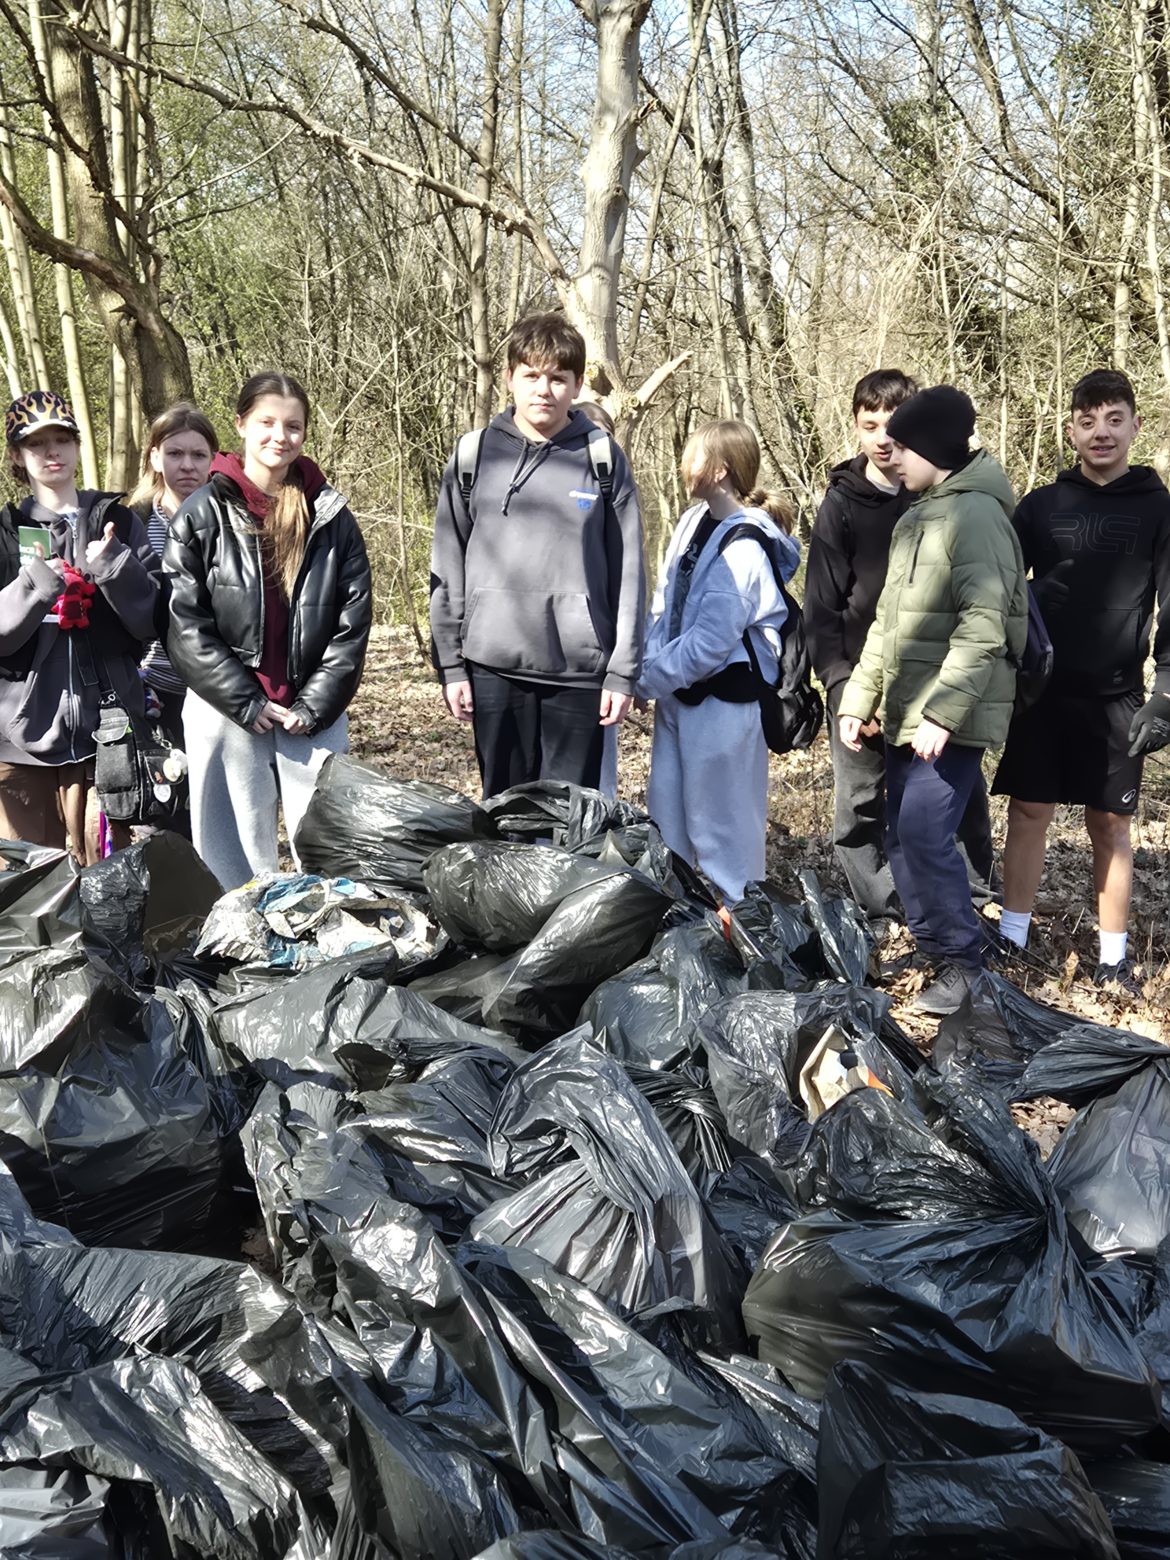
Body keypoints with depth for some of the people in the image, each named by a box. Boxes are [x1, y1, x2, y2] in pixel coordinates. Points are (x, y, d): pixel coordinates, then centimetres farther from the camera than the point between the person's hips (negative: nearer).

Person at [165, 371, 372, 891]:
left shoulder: (330, 516, 6)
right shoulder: (203, 514, 0)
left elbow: (353, 620, 2)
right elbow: (185, 622, -5)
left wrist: (314, 705, -6)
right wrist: (247, 702, -9)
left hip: (314, 713, 1)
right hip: (226, 712, -1)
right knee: (238, 854, 5)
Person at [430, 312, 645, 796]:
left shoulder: (604, 460, 2)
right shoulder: (474, 456, 5)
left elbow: (627, 573, 2)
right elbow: (447, 570, 7)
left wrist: (623, 672, -2)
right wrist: (449, 664, 2)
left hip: (579, 671, -1)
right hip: (494, 669, 1)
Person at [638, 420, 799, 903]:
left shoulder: (744, 549, -20)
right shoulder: (694, 521, 7)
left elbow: (710, 642, -22)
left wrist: (648, 679, -14)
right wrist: (648, 663, -2)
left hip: (721, 699, -9)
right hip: (679, 692, 9)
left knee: (718, 822, 3)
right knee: (665, 814, 18)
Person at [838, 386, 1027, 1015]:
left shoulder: (976, 515, -12)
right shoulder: (914, 517, 17)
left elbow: (983, 628, -21)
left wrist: (942, 712, -24)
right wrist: (858, 700, 15)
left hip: (952, 718, -9)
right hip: (906, 715, 9)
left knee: (924, 832, -13)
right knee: (901, 836, 10)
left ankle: (964, 959, 3)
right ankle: (932, 946, 23)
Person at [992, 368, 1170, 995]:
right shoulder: (1041, 506, 6)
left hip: (1115, 696, -1)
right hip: (1042, 689, 1)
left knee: (1110, 823, 6)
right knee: (1028, 812, 4)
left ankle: (1112, 956, 16)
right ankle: (1011, 939, 16)